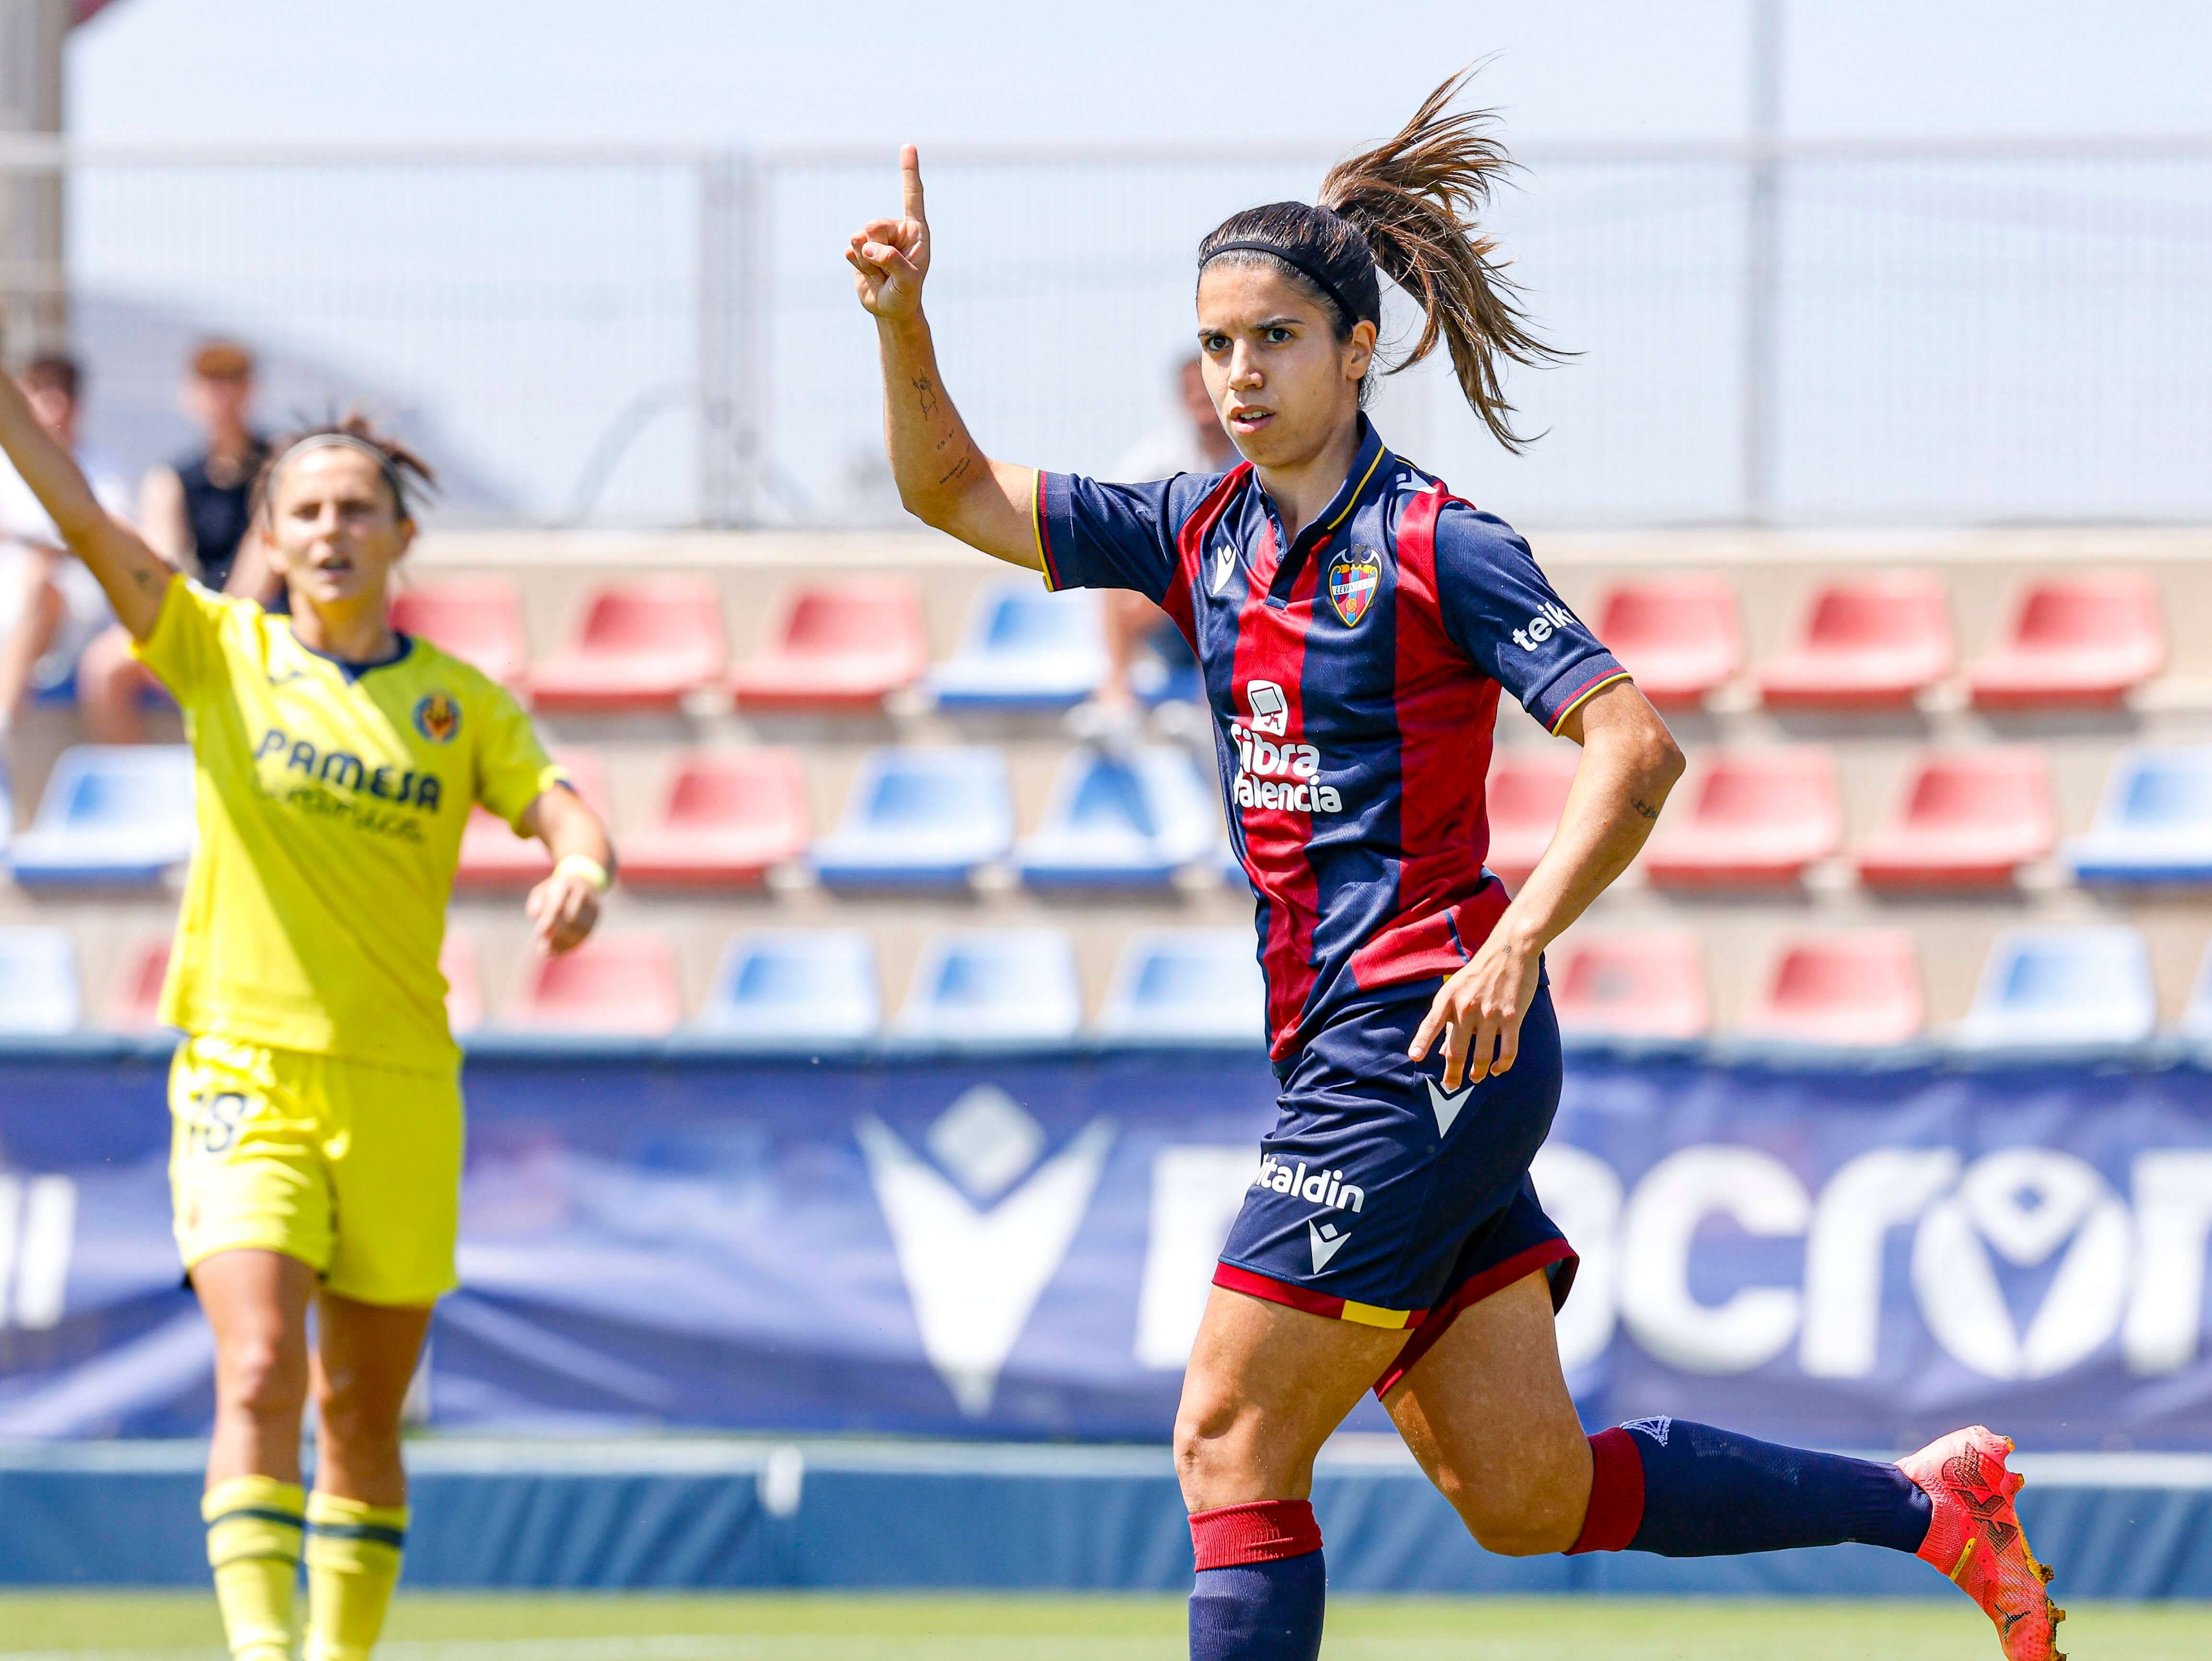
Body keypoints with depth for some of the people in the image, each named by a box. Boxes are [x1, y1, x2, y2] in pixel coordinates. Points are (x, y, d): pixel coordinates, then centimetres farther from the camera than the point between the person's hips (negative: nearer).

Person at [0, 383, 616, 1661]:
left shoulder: (462, 704, 7)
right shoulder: (223, 655, 3)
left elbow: (567, 813, -3)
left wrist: (580, 871, -26)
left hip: (400, 1087, 2)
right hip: (244, 1072, -2)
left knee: (363, 1414, 8)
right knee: (261, 1375, -19)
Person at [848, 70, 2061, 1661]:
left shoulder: (1436, 548, -9)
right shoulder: (1204, 535, 12)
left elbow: (1636, 747, -15)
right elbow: (955, 491, 16)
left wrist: (1516, 945, -27)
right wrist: (904, 322, 0)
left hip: (1426, 1040, -8)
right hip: (1343, 1049, 8)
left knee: (1233, 1441, -11)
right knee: (1531, 1500, 8)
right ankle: (1926, 1501, 19)